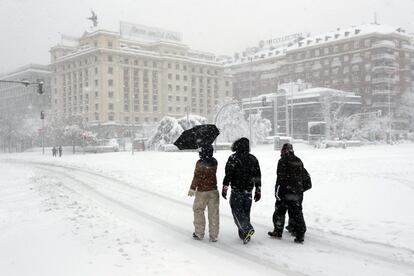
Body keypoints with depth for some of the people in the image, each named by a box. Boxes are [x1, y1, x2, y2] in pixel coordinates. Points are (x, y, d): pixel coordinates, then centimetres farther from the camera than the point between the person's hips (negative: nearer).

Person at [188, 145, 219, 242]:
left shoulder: (200, 163, -15)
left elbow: (197, 177, -16)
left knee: (198, 211, 13)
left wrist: (192, 188, -9)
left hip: (202, 191, -4)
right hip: (213, 190, 4)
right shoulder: (214, 162, 0)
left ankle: (199, 233, 18)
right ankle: (214, 236, 11)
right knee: (213, 213, 7)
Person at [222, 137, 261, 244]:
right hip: (248, 191, 5)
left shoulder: (233, 158, -9)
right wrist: (258, 190, 16)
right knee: (246, 212, 13)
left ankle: (248, 229, -18)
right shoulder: (253, 159, 7)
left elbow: (228, 174, -12)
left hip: (236, 190, -5)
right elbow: (258, 176, 10)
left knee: (237, 211, 0)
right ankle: (243, 234, 19)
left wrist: (225, 188, -6)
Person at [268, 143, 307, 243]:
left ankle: (278, 232, 20)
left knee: (279, 212, 11)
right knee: (297, 213, 7)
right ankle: (300, 235, 3)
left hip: (286, 192, -5)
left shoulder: (283, 161, -9)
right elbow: (302, 177, 13)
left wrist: (277, 191, -11)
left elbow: (280, 178, -14)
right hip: (298, 192, 5)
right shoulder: (299, 161, 10)